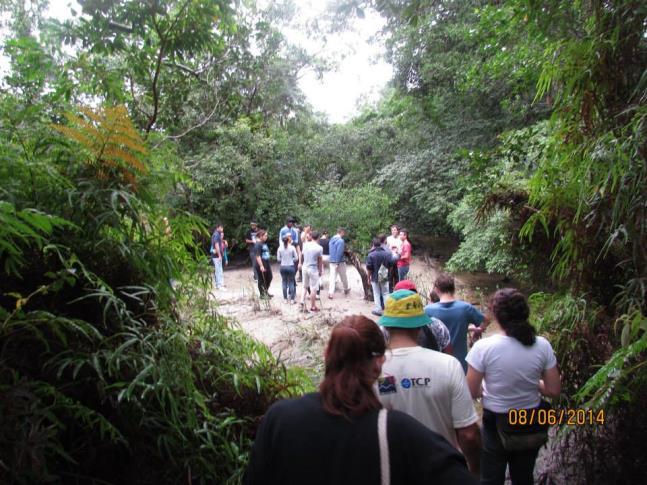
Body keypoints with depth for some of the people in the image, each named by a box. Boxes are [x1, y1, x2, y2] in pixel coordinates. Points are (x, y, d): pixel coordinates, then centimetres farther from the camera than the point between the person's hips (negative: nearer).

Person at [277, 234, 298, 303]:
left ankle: (285, 299, 14)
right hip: (291, 266, -2)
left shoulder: (280, 248, -4)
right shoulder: (292, 247, -9)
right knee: (291, 282, 8)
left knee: (284, 282, 12)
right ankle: (292, 299, 8)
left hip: (283, 267, 2)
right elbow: (296, 258, -4)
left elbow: (278, 259, 2)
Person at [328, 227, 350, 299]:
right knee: (343, 277, 15)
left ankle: (330, 293, -4)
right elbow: (339, 253, -21)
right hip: (340, 262, -6)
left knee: (332, 277, 3)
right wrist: (338, 263, -19)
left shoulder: (331, 240, 8)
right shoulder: (341, 241, -17)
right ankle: (346, 290, 33)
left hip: (332, 261, 6)